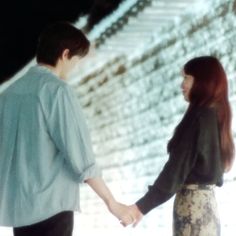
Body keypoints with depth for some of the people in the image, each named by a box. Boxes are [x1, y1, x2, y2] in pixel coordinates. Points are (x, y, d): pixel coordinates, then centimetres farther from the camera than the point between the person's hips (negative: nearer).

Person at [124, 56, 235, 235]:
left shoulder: (198, 118, -14)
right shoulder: (216, 115, 13)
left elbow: (178, 166, -18)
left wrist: (144, 205, -18)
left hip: (192, 202, -9)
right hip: (206, 200, 9)